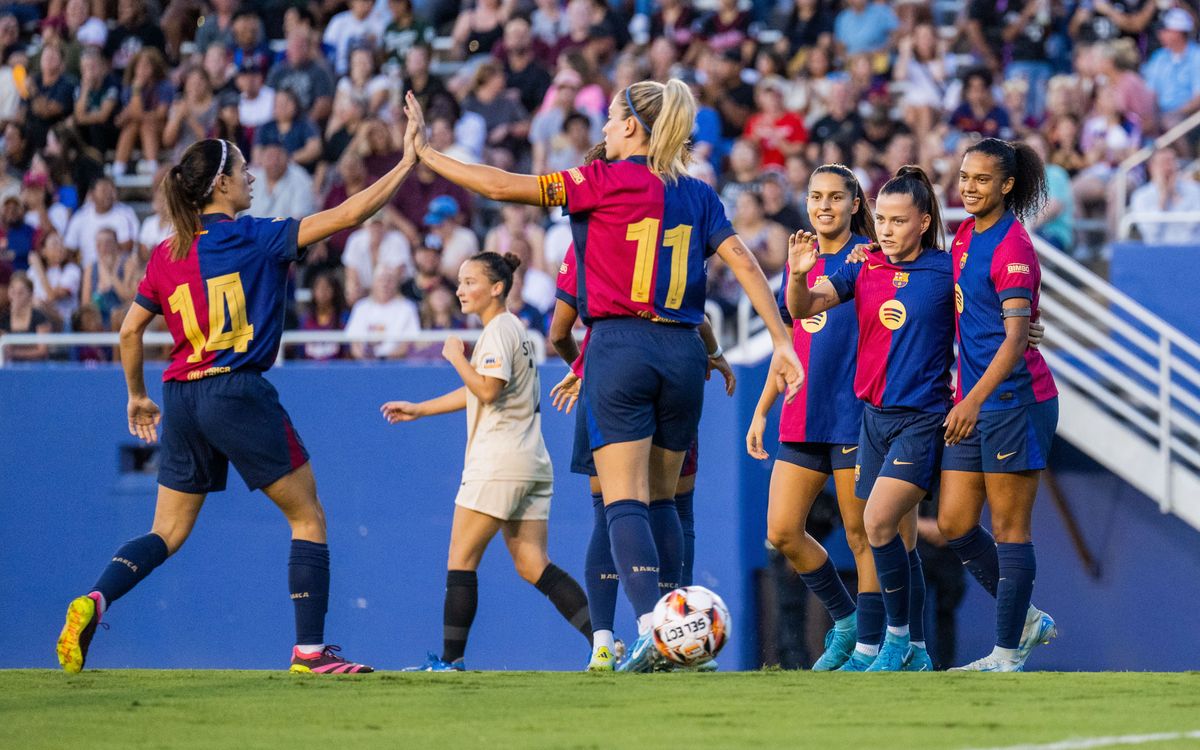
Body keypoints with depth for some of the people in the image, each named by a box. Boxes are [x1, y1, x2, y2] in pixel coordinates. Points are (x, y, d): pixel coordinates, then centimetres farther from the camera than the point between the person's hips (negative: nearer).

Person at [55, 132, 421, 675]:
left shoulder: (166, 254, 8)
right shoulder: (255, 239, -7)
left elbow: (130, 331, 11)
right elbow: (347, 215, -9)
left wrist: (137, 396, 25)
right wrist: (407, 165, -1)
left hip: (182, 398, 6)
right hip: (237, 393, -6)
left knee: (168, 533, 12)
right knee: (308, 518, 7)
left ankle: (93, 601, -12)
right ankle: (310, 649, 2)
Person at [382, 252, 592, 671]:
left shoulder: (499, 329, -8)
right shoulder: (511, 329, 22)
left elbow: (488, 389, -20)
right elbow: (479, 392, 30)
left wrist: (456, 356, -6)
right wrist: (418, 410, 31)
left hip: (498, 463, -9)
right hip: (530, 464, 9)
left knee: (461, 560, -3)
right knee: (532, 566, 3)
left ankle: (451, 660, -3)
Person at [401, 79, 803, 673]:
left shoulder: (609, 180, -3)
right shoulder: (697, 195, 11)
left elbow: (504, 187, -5)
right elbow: (745, 265, 3)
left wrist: (425, 152, 4)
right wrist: (782, 342, 5)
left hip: (620, 346, -5)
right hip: (682, 351, 5)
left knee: (624, 502, -8)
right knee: (661, 500, 16)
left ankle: (649, 625, -24)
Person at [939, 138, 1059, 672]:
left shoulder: (1012, 247, -14)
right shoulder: (966, 235, 12)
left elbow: (1015, 336, -21)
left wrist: (974, 400, -28)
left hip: (1013, 400, -9)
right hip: (973, 402, 9)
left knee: (1009, 529, -2)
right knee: (954, 526, 8)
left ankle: (1008, 654, 4)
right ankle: (1026, 620, 22)